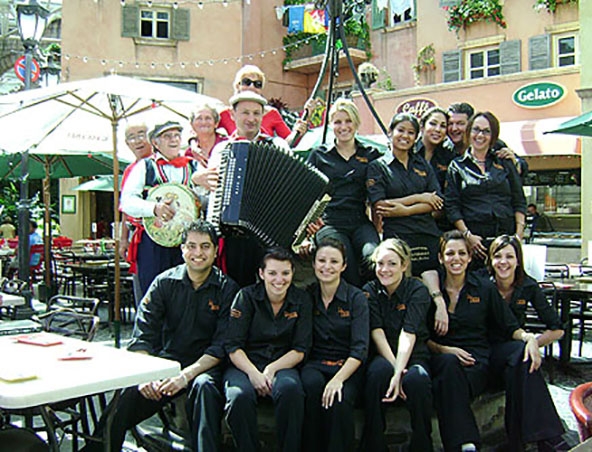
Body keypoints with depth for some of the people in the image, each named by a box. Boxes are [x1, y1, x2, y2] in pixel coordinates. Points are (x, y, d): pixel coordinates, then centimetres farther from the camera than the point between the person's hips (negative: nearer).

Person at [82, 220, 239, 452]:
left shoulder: (227, 289, -2)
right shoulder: (164, 283, 4)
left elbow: (222, 346, -7)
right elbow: (142, 336, -1)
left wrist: (186, 375, -20)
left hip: (204, 365, -2)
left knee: (204, 386, -36)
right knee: (129, 396, -24)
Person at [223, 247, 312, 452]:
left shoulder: (301, 300, 4)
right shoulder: (247, 297, -1)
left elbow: (300, 350, 2)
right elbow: (233, 347, -5)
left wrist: (271, 370, -15)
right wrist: (253, 373, -22)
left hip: (282, 365, 1)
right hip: (244, 365, -1)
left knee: (291, 389, -34)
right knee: (240, 396, -34)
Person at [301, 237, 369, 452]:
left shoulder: (356, 298, -1)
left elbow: (360, 348, -10)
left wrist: (338, 379, -23)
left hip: (348, 366, -2)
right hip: (315, 363, 2)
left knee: (340, 400, -32)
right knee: (313, 384, -32)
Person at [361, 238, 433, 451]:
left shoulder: (417, 290, -3)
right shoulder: (370, 291, 4)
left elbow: (408, 334, -16)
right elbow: (377, 332, -8)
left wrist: (399, 372, -30)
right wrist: (394, 368, -22)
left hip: (413, 355, -1)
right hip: (382, 355, 1)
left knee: (417, 379, -35)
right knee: (378, 372, -34)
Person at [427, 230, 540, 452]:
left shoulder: (485, 289, 10)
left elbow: (509, 327, 11)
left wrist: (529, 337, -10)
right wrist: (445, 350, -9)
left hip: (477, 360, 0)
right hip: (441, 357, 0)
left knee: (444, 386, -34)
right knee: (450, 363, -38)